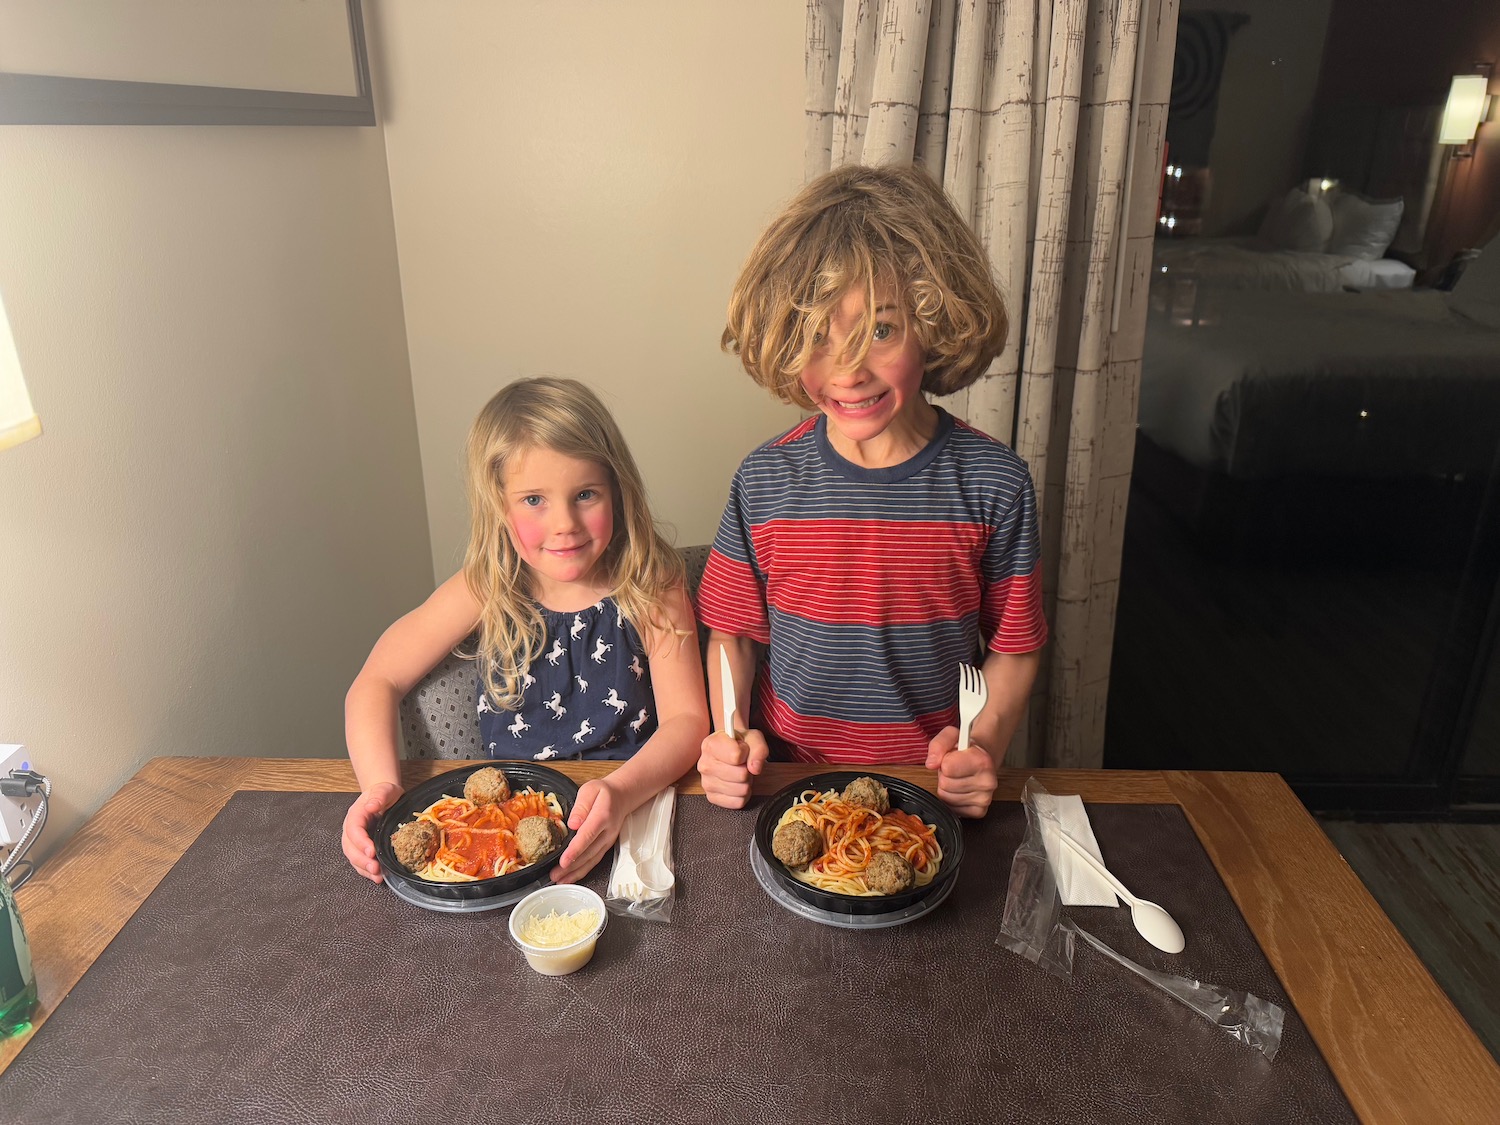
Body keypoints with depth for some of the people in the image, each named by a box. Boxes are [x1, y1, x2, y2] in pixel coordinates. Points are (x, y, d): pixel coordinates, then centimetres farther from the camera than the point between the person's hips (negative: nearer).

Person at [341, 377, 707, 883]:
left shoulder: (652, 587, -10)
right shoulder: (486, 589, -5)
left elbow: (686, 718, -14)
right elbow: (376, 682, 2)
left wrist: (621, 792, -34)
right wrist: (381, 784, -17)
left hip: (631, 813, -2)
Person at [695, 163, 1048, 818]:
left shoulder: (994, 483, -7)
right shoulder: (764, 480, -5)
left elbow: (1013, 649, 3)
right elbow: (734, 634, 5)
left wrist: (984, 749, -13)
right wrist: (729, 740, -10)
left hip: (936, 793, 0)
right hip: (787, 783, 0)